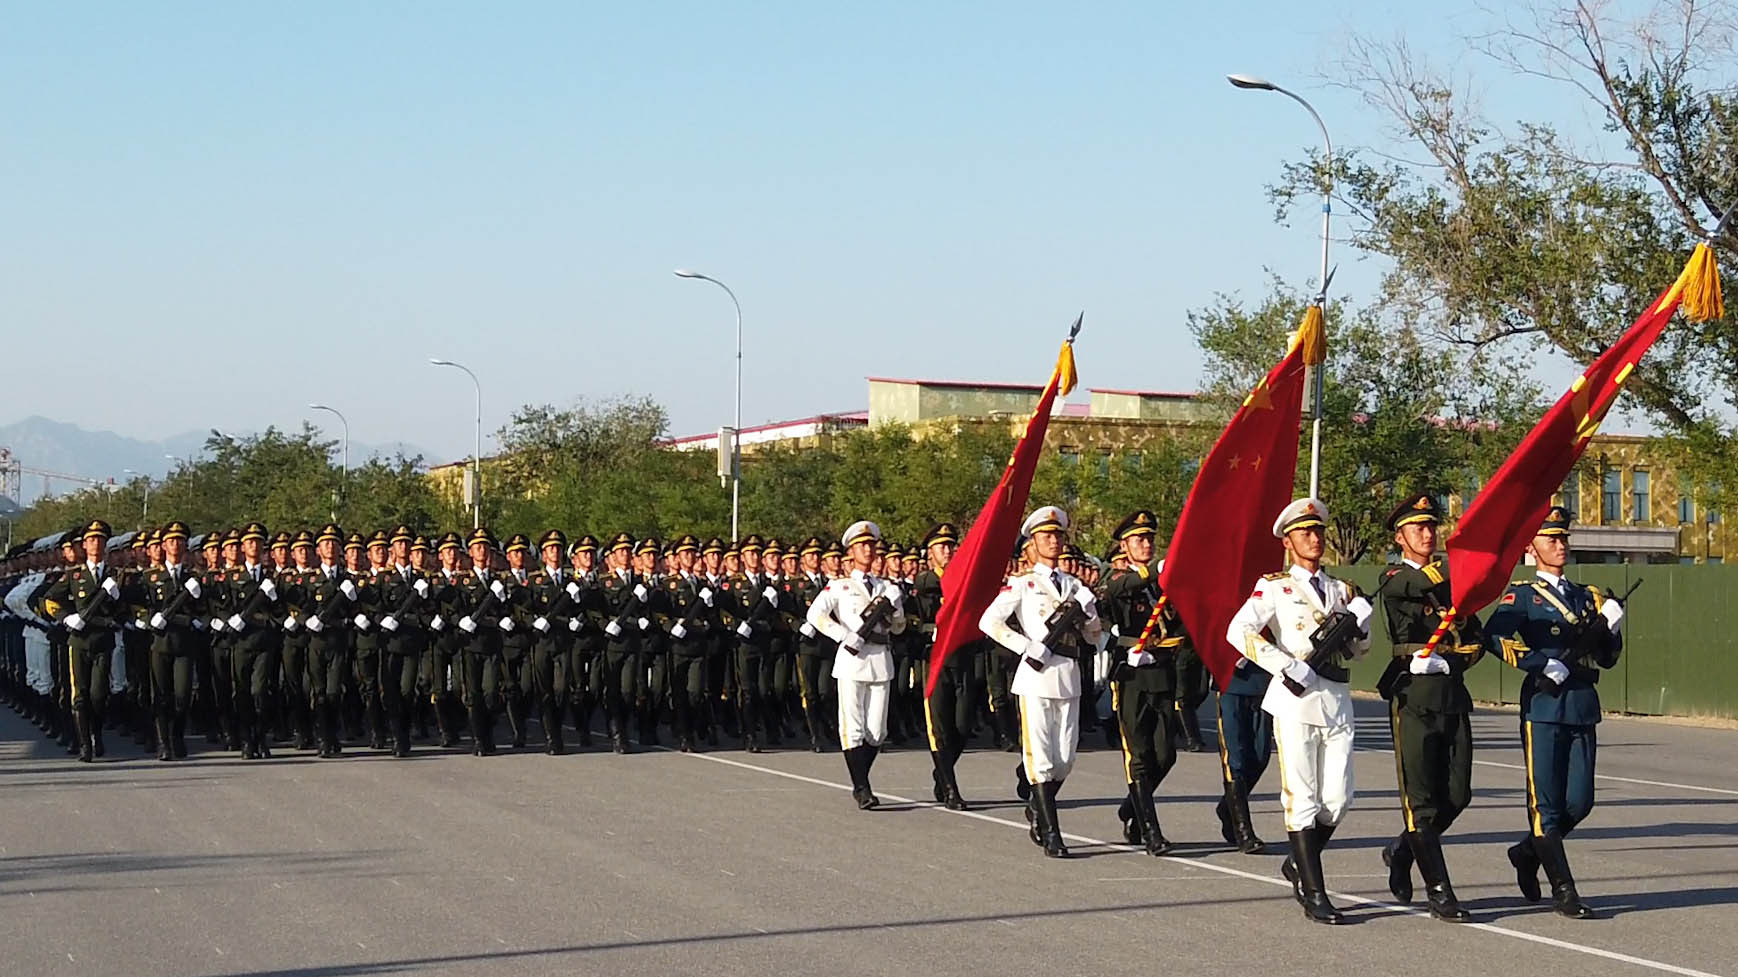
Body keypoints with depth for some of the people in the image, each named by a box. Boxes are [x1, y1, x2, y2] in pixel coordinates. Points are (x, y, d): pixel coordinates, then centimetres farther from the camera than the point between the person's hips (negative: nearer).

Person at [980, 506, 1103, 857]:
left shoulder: (1075, 586, 16)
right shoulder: (1022, 583, 3)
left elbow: (1094, 637, 15)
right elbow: (989, 622, -6)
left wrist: (1086, 612, -5)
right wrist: (1028, 647, -12)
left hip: (1069, 676, 5)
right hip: (1036, 675, -5)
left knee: (1065, 759, 5)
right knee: (1040, 757, -6)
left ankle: (1037, 808, 29)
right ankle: (1050, 835, -4)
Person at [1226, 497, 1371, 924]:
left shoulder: (1342, 590, 20)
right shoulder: (1275, 587, 4)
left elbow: (1360, 648, 22)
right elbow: (1239, 631, -10)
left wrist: (1358, 624, 0)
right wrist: (1288, 667, -15)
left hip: (1337, 698, 5)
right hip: (1297, 697, -5)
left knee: (1338, 799, 2)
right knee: (1303, 798, -5)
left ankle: (1299, 864, 27)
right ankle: (1315, 896, -3)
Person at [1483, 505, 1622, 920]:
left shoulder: (1587, 597, 20)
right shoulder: (1521, 594, 3)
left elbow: (1607, 659, 19)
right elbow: (1497, 634, -15)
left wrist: (1611, 628, 0)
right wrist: (1544, 665, -19)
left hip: (1583, 707, 5)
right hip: (1544, 705, -5)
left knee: (1579, 802, 4)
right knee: (1546, 803, -4)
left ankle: (1528, 853, 29)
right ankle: (1563, 891, 2)